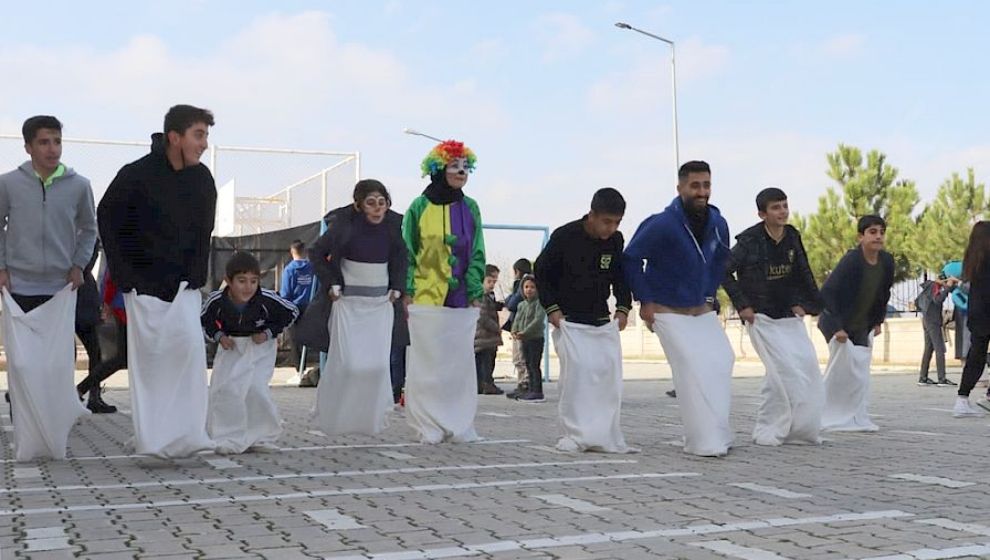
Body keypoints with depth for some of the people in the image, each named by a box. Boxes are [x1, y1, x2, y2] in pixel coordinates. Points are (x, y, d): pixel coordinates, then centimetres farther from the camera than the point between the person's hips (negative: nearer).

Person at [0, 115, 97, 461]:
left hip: (61, 289, 1)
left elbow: (89, 230, 13)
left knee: (58, 365, 1)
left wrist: (79, 265, 2)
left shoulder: (78, 186, -1)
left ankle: (54, 436, 13)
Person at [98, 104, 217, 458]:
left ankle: (186, 435, -1)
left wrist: (198, 273, 10)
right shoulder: (136, 175, -11)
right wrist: (124, 274, -6)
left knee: (190, 347, -7)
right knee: (149, 354, -1)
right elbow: (107, 220, -3)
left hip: (184, 283, 4)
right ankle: (152, 438, 7)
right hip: (144, 281, -4)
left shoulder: (202, 178, 2)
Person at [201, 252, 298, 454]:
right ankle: (229, 439, 7)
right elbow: (204, 321, 1)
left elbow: (292, 312, -7)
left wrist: (268, 333, -12)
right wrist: (218, 336, -14)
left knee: (256, 388, -15)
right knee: (223, 388, -7)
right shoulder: (216, 301, -21)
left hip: (260, 348, -2)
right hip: (231, 346, 2)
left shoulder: (267, 299, -25)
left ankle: (262, 437, 5)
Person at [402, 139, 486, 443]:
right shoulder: (420, 207, -1)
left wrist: (476, 293, 3)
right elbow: (408, 253, 2)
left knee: (460, 362, 5)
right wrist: (407, 293, -5)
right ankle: (430, 427, 8)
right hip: (426, 299, -3)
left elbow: (477, 254, 10)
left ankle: (459, 424, 14)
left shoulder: (470, 208, 8)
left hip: (462, 301, 3)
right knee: (428, 364, 0)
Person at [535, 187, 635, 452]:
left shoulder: (616, 240, -3)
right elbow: (541, 272, -3)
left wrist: (623, 307, 5)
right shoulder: (565, 236, -15)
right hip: (568, 320, -4)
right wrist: (551, 308, -8)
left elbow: (621, 274, 14)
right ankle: (575, 435, -7)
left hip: (602, 320, 4)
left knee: (609, 372, -2)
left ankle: (605, 436, 7)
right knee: (577, 368, -17)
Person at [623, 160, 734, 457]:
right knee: (693, 369, -17)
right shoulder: (663, 224, -21)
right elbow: (630, 258, -14)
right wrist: (645, 301, -13)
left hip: (702, 310, 6)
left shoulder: (718, 224, -2)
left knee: (722, 360, -1)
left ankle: (717, 434, 14)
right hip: (669, 312, -6)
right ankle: (705, 442, -12)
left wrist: (710, 294, 11)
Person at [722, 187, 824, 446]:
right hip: (762, 317, -6)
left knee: (808, 367, 0)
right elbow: (725, 272, -10)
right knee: (783, 369, -14)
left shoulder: (792, 237, 3)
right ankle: (767, 431, -2)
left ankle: (799, 429, 13)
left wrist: (803, 303, 6)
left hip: (789, 316, 6)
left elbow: (803, 274, 15)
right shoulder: (749, 241, -13)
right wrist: (742, 305, -12)